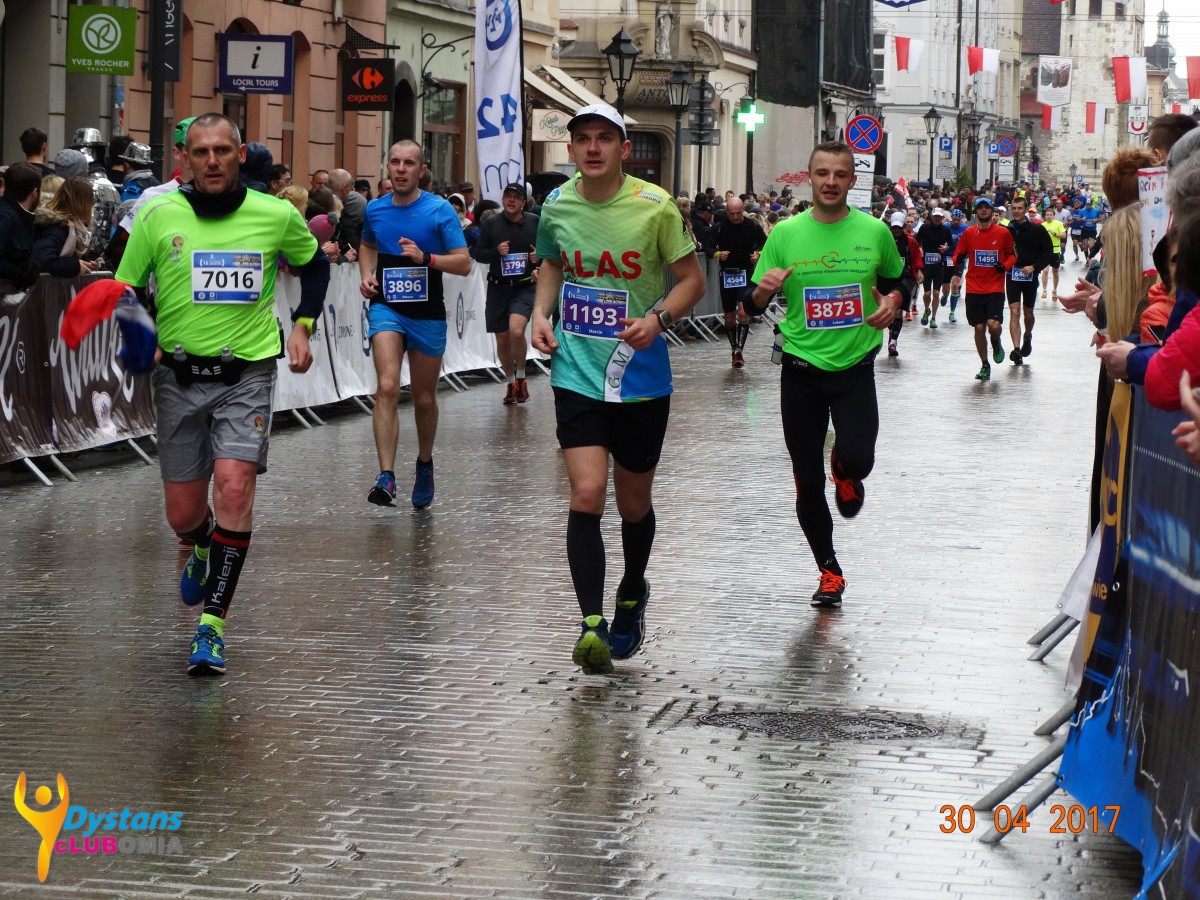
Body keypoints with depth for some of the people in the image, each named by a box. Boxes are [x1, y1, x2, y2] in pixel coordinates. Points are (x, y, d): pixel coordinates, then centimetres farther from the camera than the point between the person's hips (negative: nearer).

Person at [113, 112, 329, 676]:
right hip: (177, 375, 1)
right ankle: (202, 551, 45)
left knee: (234, 487, -21)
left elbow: (314, 263, 19)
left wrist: (302, 325, 10)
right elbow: (124, 291, 4)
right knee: (183, 514, 6)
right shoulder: (158, 216, -4)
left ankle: (213, 624, -16)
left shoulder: (277, 217, -2)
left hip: (247, 373, -1)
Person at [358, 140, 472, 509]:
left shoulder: (440, 211, -6)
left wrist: (425, 257, -23)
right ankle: (386, 476, -25)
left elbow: (464, 264, -8)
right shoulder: (374, 209, 4)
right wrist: (366, 275, 6)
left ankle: (424, 464, 38)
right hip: (386, 308, 1)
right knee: (387, 388, -20)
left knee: (424, 398, 12)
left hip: (427, 314, -1)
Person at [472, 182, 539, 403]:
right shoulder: (491, 224, 1)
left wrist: (539, 256, -9)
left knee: (516, 331, -24)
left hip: (525, 287, -2)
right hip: (498, 287, 2)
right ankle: (511, 382, 29)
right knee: (502, 339, 7)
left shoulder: (535, 223, 2)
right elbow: (478, 253, 3)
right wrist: (496, 251, -15)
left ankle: (521, 377, -1)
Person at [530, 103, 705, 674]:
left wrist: (659, 318, -20)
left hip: (641, 379, -1)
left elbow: (692, 279, -2)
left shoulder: (655, 206, -10)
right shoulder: (556, 206, 0)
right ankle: (591, 624, -16)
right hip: (577, 375, 1)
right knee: (587, 494, -15)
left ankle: (632, 594, 41)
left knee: (634, 503, 13)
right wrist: (541, 314, 3)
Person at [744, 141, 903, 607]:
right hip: (802, 371, 1)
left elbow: (895, 282, 16)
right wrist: (763, 290, -22)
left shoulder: (874, 231, -2)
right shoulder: (785, 234, -3)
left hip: (855, 367, -1)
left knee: (857, 460, -22)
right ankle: (829, 570, 24)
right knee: (807, 482, 4)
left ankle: (845, 472, 17)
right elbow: (752, 307, 0)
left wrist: (892, 302, -6)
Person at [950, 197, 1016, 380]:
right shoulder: (968, 233, 4)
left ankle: (996, 343, 19)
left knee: (993, 325, -17)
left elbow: (1012, 255, 10)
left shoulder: (1003, 233, 0)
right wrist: (957, 272, -9)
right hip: (974, 288, 2)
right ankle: (985, 365, 15)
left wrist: (1005, 266, -10)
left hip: (995, 288, -2)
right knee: (979, 327, 1)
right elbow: (959, 255, 10)